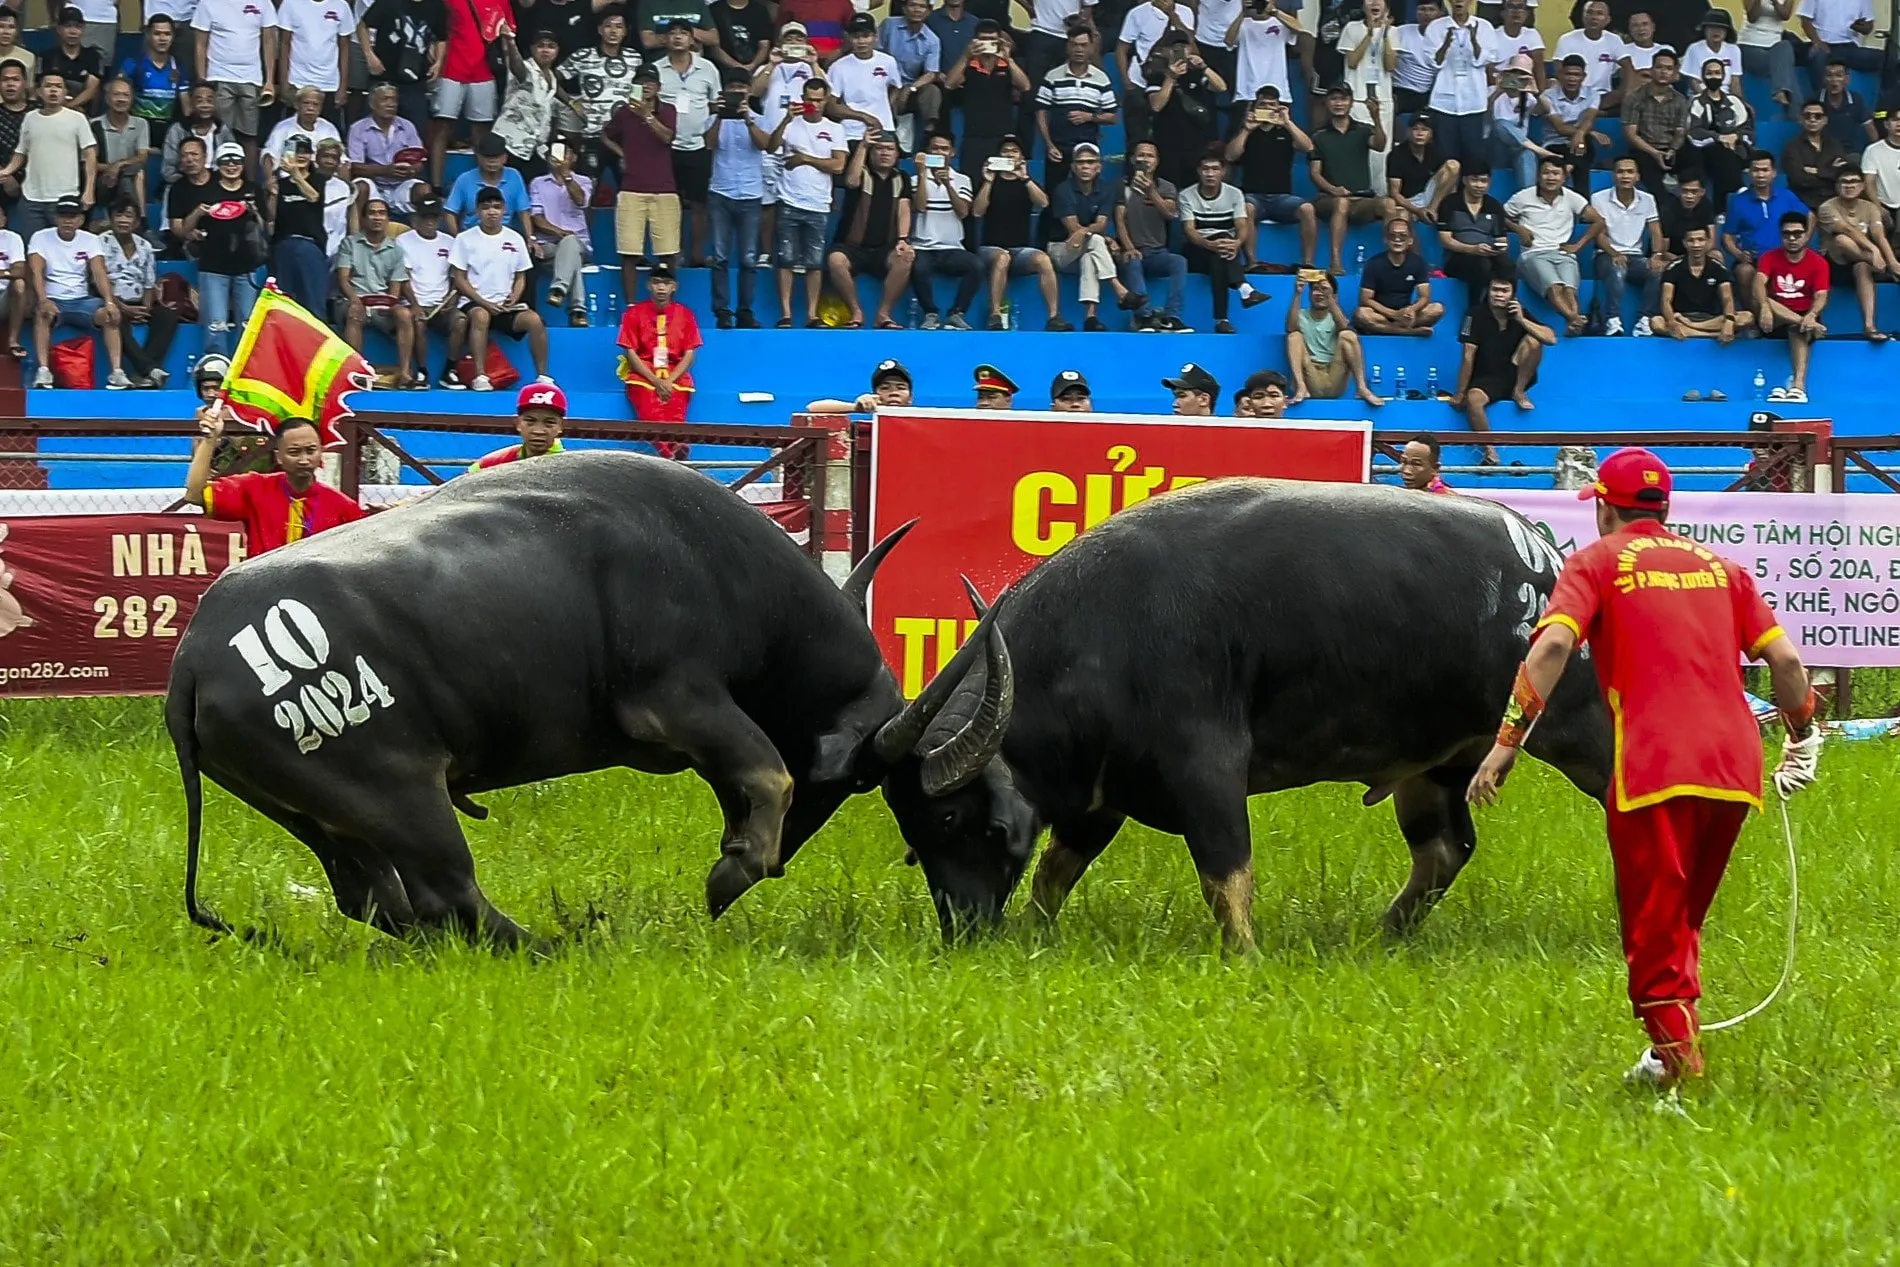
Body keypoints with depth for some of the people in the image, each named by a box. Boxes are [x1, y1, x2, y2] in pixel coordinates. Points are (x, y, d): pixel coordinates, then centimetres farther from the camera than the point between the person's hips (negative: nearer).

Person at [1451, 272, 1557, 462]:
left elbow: (1551, 339, -11)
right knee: (1474, 399, -36)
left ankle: (1519, 392, -7)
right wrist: (1460, 393, -13)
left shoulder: (1520, 314, 0)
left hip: (1515, 376, 2)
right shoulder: (1477, 316, -8)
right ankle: (1489, 452, -28)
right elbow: (1468, 357, -12)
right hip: (1486, 380, -2)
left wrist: (1521, 320, -19)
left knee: (1533, 339, -20)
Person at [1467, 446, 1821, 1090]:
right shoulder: (1720, 567, 20)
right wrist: (1802, 733, 28)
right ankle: (1679, 1036, 21)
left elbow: (1554, 643, -9)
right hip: (1736, 762, 5)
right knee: (1685, 916, 21)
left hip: (1654, 764, -5)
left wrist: (1507, 741, -12)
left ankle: (1674, 1051, -1)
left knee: (1652, 921, 3)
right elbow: (1784, 657, 13)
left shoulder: (1598, 561, 8)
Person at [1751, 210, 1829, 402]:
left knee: (1800, 331, -39)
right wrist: (1764, 307, -38)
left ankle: (1798, 385, -53)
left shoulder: (1818, 262, 0)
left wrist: (1811, 315, -35)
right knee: (1761, 301, -33)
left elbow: (1820, 296, -11)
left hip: (1803, 316, -1)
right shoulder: (1770, 257, 2)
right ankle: (1810, 326, -42)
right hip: (1775, 320, 1)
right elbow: (1759, 283, -16)